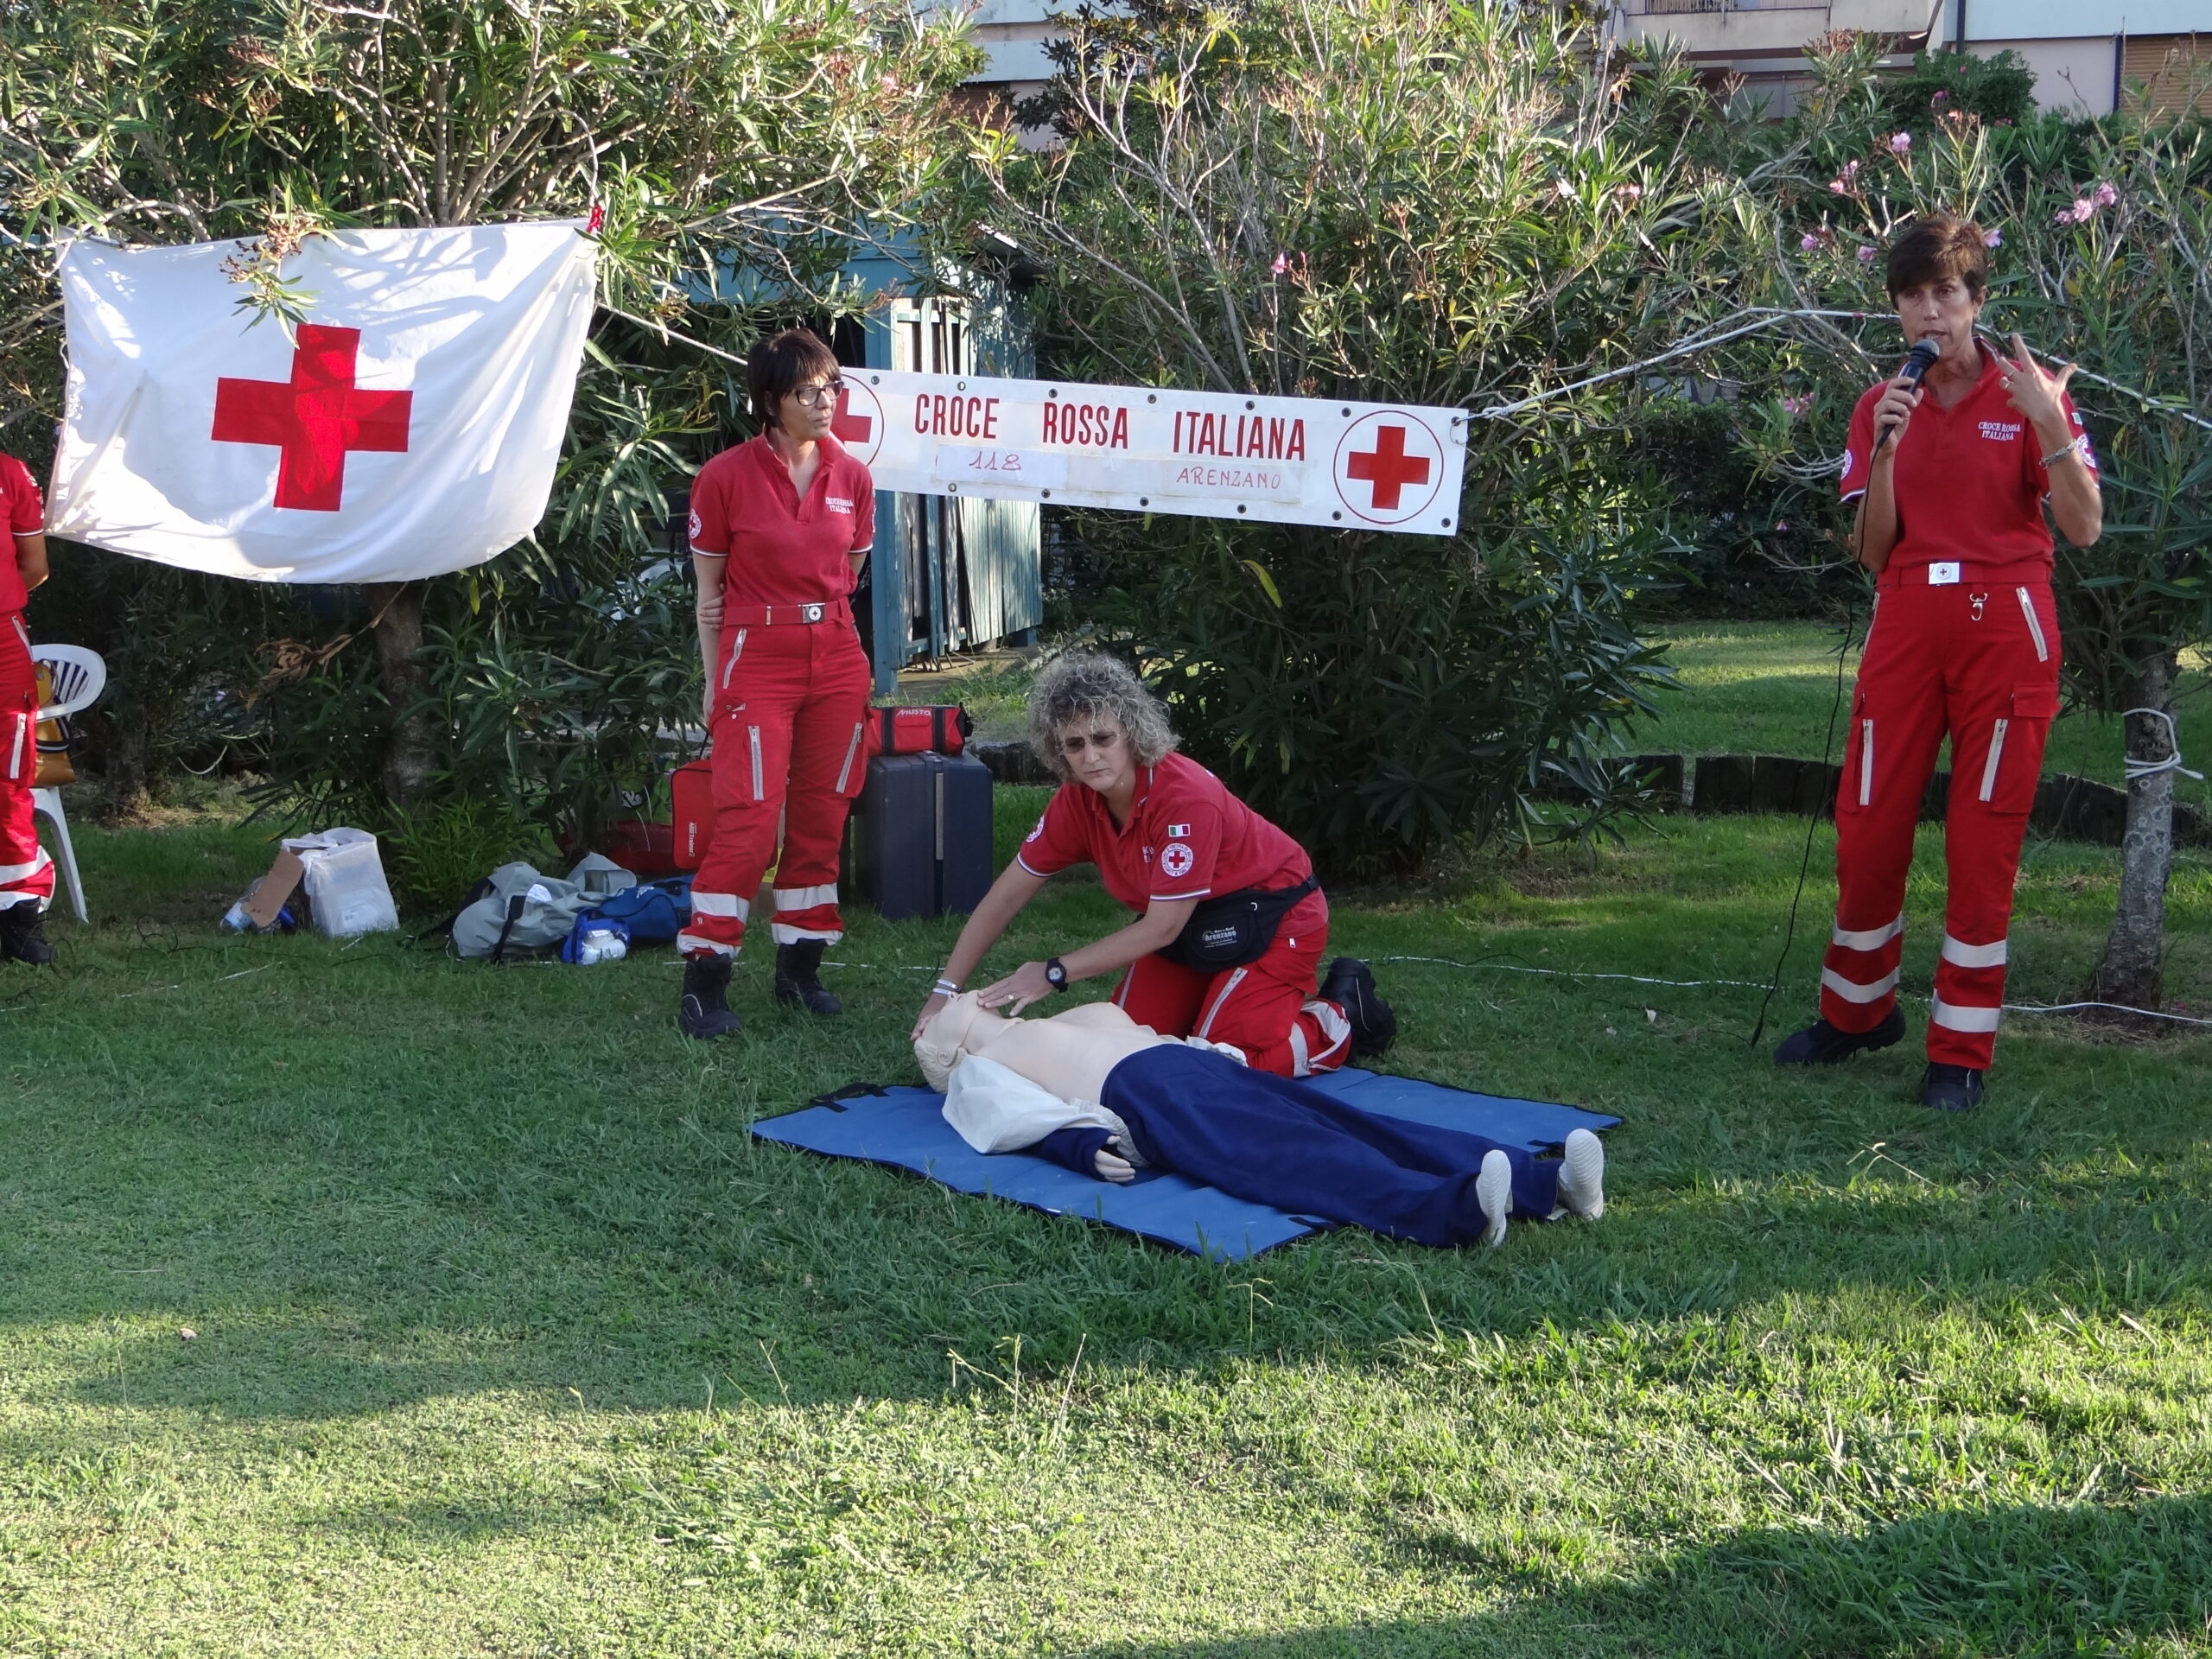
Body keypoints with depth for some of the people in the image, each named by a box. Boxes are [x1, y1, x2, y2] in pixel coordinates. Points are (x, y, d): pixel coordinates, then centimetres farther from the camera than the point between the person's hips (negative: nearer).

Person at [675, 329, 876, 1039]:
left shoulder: (852, 478, 6)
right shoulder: (726, 476, -4)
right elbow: (709, 591, 1)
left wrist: (815, 623, 11)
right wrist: (714, 682, 1)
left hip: (838, 659, 5)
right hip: (756, 661, -4)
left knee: (822, 819, 8)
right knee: (749, 820, -11)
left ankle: (800, 966, 20)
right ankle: (704, 981, -4)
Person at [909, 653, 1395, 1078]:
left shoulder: (1187, 798, -34)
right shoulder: (1077, 801, -13)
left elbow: (1161, 928, -28)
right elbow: (1008, 895, -6)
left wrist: (1054, 974, -27)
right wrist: (946, 990, -11)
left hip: (1272, 917, -7)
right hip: (1191, 927, 7)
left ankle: (1343, 1015, 8)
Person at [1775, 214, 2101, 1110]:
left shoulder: (2026, 393, 1)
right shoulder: (1882, 406, 9)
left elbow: (2084, 528, -6)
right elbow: (1872, 549, 4)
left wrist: (2049, 424, -18)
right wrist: (1885, 451, -10)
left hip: (2002, 626, -3)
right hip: (1905, 625, 3)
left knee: (1984, 838, -1)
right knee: (1867, 825, 4)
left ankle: (1961, 1051, 7)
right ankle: (1855, 1012, 25)